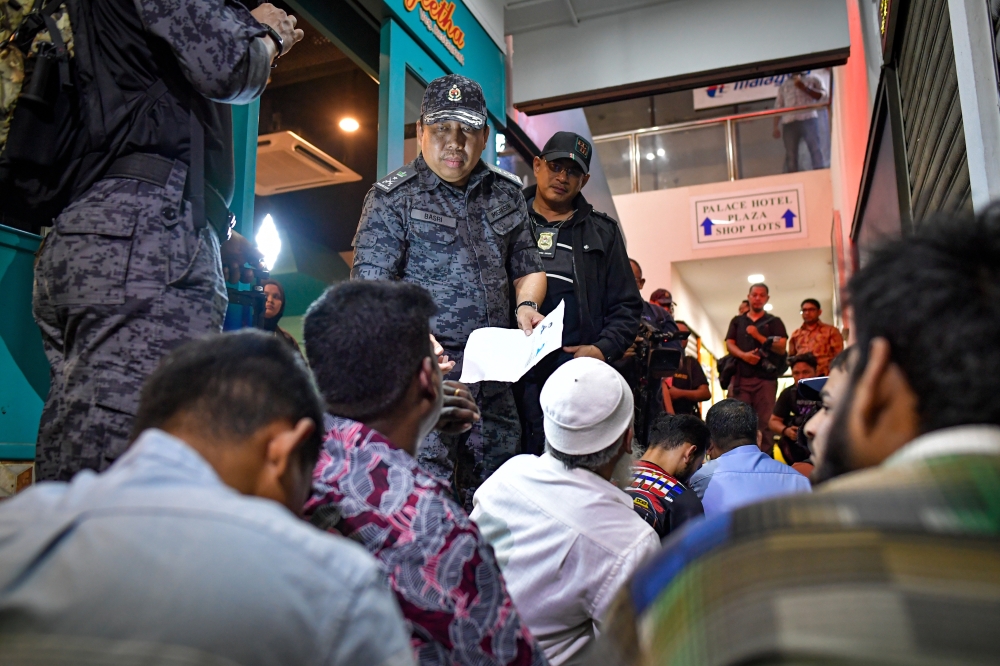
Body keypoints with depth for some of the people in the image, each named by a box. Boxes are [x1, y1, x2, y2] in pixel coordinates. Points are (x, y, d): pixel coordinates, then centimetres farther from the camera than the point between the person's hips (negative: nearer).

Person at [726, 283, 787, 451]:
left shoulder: (774, 322, 15)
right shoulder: (737, 321, 20)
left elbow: (781, 348, 3)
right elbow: (729, 344, 7)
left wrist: (758, 336, -6)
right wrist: (744, 355, -12)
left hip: (766, 377, -1)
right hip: (740, 376, 1)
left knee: (765, 422, -5)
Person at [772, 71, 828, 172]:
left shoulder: (813, 79, 19)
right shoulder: (784, 84, 24)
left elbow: (822, 95, 5)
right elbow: (778, 107, 16)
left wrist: (803, 87, -4)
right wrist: (776, 127, 4)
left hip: (808, 119, -2)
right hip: (789, 122, 2)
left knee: (816, 149, -12)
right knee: (790, 155, -6)